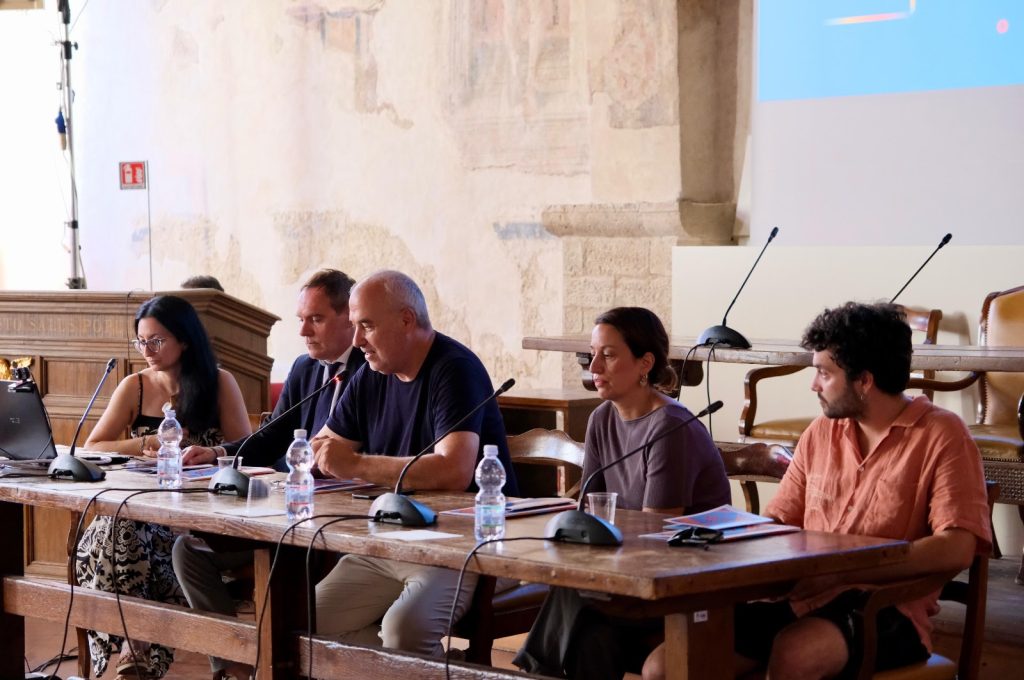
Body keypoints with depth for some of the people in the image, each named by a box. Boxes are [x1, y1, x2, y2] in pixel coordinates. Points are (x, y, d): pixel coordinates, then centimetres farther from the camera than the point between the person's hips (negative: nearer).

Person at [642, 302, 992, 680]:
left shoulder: (940, 436, -4)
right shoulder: (821, 433, 15)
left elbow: (956, 549, -16)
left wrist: (841, 572, -21)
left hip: (886, 610, -5)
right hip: (804, 602, 5)